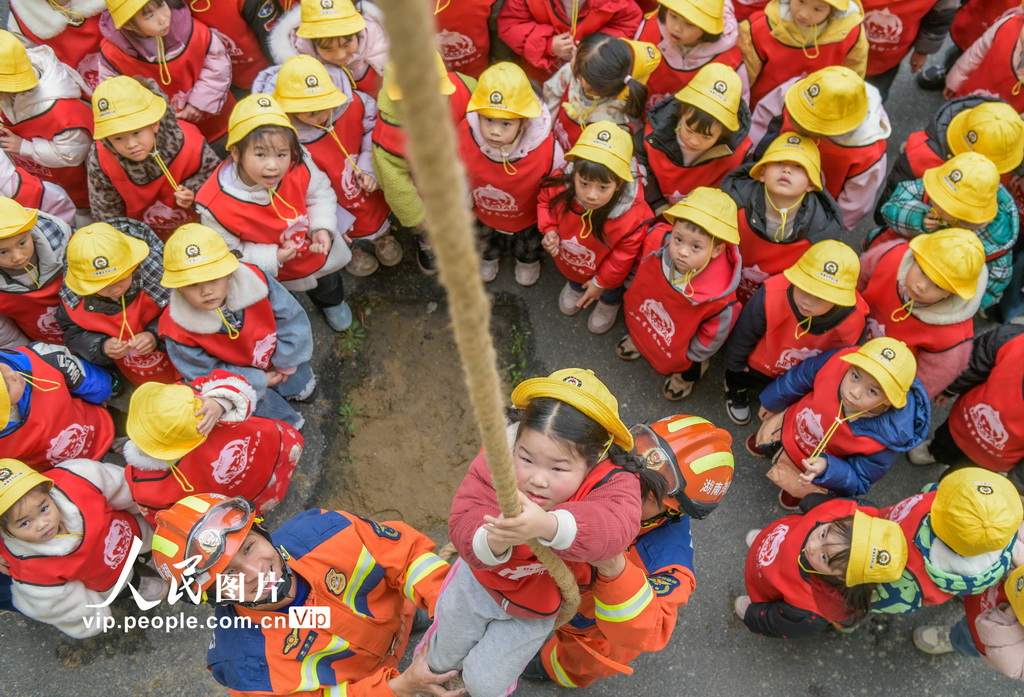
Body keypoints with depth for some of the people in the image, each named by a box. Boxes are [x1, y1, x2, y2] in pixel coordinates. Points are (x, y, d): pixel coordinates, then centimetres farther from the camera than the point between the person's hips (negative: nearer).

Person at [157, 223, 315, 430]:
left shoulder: (254, 280, -33)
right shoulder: (179, 328, -35)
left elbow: (291, 317, -17)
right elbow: (204, 374, -19)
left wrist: (285, 364, -8)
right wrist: (258, 381, -17)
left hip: (273, 356, 2)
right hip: (233, 377, -1)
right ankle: (284, 420, 22)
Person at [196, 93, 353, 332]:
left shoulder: (299, 166, -33)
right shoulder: (215, 206, -38)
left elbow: (321, 192, -10)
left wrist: (322, 227, -24)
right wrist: (272, 258, -30)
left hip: (316, 250, 4)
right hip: (266, 272, -3)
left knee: (329, 282, 34)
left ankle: (332, 302, 72)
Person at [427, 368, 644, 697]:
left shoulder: (610, 483, -38)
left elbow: (615, 525, -58)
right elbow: (463, 520, -39)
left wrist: (549, 525, -76)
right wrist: (491, 542, -62)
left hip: (535, 608, -1)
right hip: (478, 581, 2)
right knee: (444, 658, 26)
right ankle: (432, 669, 64)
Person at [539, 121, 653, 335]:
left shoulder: (634, 218, -43)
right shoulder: (560, 187, -37)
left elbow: (623, 256, -24)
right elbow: (545, 202, -9)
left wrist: (601, 282, -12)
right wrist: (549, 230, -24)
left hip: (604, 270, -2)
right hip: (567, 261, 2)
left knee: (611, 291, 34)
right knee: (574, 277, 38)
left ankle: (610, 303, 69)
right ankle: (575, 286, 74)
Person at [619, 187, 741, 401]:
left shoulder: (719, 297, -43)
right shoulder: (655, 241, -34)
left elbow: (713, 336, -21)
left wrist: (693, 358, -4)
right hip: (643, 318, 3)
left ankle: (688, 372, 57)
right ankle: (639, 336, 62)